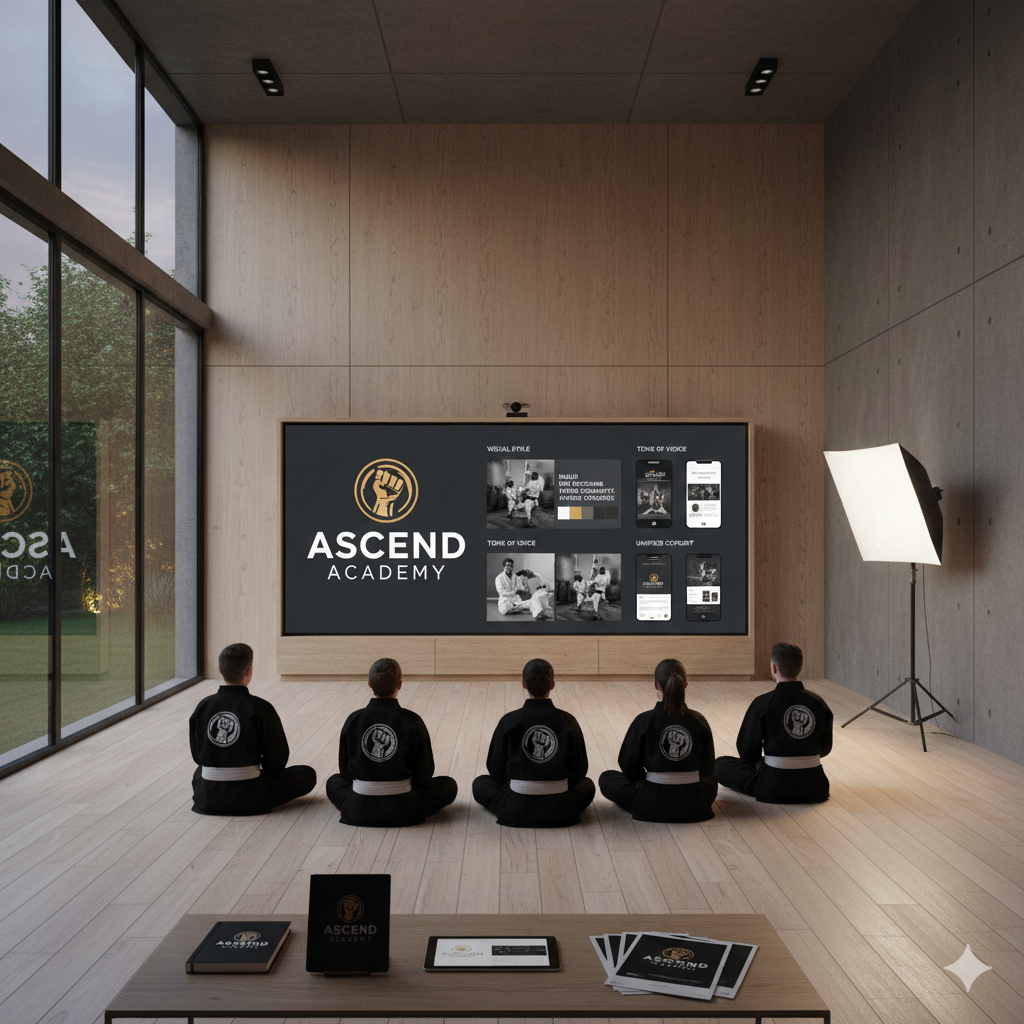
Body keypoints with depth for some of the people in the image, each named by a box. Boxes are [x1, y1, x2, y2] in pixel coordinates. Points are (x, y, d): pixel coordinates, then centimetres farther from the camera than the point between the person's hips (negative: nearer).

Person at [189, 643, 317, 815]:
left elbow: (197, 755, 7)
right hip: (249, 799, -5)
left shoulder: (203, 706, -4)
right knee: (307, 774, 11)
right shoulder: (260, 708, -15)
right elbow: (277, 760, -9)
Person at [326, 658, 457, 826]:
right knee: (449, 785, 20)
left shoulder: (353, 720, -7)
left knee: (334, 782, 34)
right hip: (402, 811, -2)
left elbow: (344, 771, 2)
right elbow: (425, 774, -6)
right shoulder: (411, 721, -13)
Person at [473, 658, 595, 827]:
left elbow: (496, 772, -1)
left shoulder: (509, 721, -11)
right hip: (560, 813, 1)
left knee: (480, 784, 27)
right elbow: (578, 773, 0)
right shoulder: (568, 721, -8)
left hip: (516, 812, -1)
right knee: (587, 784, 33)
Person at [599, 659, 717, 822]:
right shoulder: (699, 721, -7)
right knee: (710, 782, 37)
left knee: (606, 779, 19)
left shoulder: (644, 721, -15)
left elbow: (628, 766, -5)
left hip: (653, 805, -3)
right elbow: (708, 768, 3)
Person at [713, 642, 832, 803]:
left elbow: (747, 750, -8)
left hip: (775, 789, -5)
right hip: (813, 788, 5)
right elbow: (825, 747, 7)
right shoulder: (818, 702, -5)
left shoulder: (763, 704, -16)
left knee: (720, 765, 14)